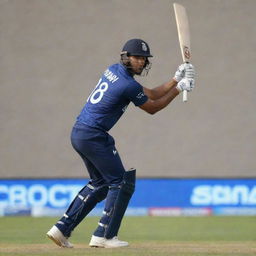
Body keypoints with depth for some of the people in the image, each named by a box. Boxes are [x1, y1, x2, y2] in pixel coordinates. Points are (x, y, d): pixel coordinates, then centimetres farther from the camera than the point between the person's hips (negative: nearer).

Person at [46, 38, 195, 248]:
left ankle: (62, 228, 16)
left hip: (78, 134, 10)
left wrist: (176, 79, 8)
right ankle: (104, 236, -1)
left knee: (100, 183, 20)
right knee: (121, 182, 0)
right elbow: (152, 108, -1)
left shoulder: (113, 70, 13)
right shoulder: (129, 85, -16)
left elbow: (151, 94, 15)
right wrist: (178, 89, 4)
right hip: (94, 136, -10)